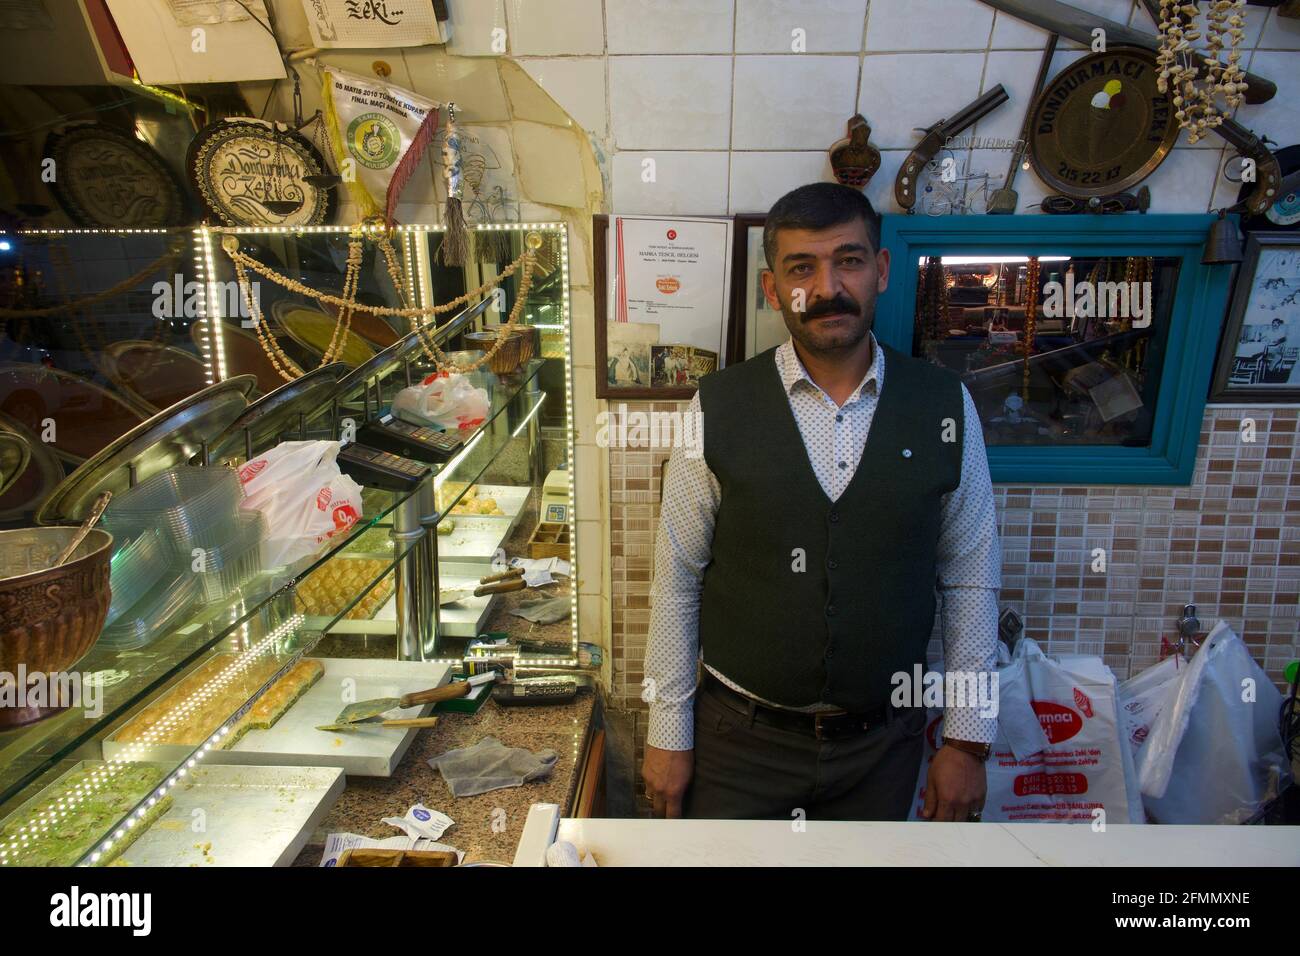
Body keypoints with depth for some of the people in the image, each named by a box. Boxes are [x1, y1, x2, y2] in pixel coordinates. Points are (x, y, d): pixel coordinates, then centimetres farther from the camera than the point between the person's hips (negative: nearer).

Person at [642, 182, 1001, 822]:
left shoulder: (945, 407, -5)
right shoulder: (718, 408, -10)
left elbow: (969, 581, 0)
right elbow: (677, 579, -6)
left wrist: (967, 740, 1)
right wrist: (668, 735, -3)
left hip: (883, 744, 2)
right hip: (739, 740, -1)